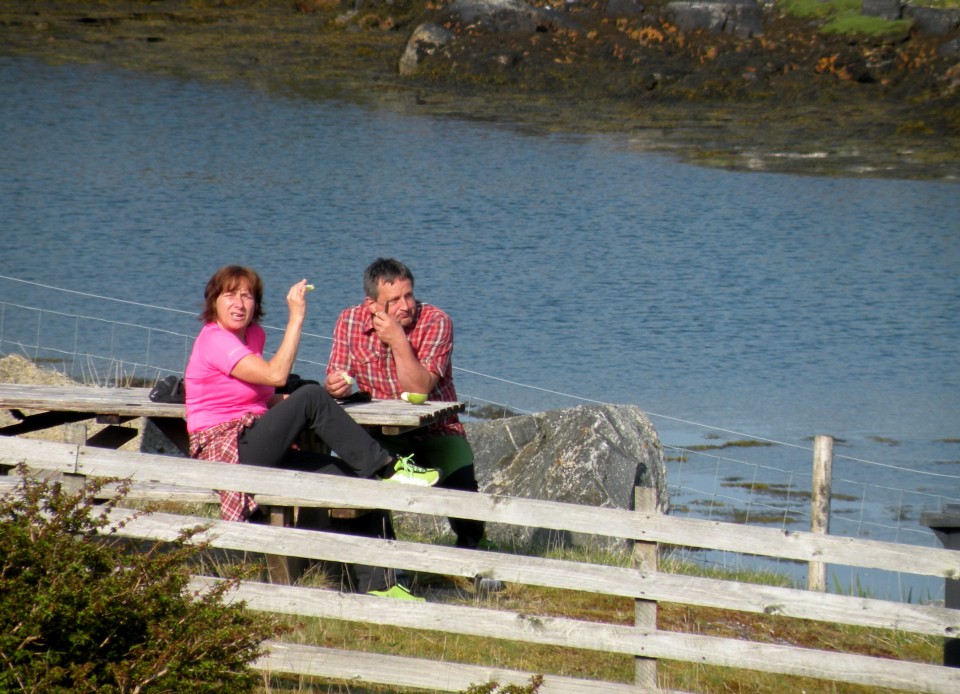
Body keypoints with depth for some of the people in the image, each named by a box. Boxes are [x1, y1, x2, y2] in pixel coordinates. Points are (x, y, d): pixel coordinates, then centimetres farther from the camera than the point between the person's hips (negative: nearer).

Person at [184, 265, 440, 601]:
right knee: (311, 396, -26)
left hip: (254, 448, 9)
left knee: (360, 479, -5)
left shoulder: (253, 334, 16)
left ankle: (376, 585, -4)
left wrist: (285, 404, 1)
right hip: (223, 452, -9)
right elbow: (275, 374, -24)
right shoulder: (213, 340, -12)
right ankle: (387, 466, -19)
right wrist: (296, 318, -22)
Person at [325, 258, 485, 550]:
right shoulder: (350, 321, -5)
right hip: (383, 435, 2)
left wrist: (398, 340, -31)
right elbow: (336, 381, -4)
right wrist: (335, 387, -28)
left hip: (435, 431, -2)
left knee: (461, 487, -22)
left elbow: (420, 390, -23)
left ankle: (468, 546, 10)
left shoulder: (435, 322, -15)